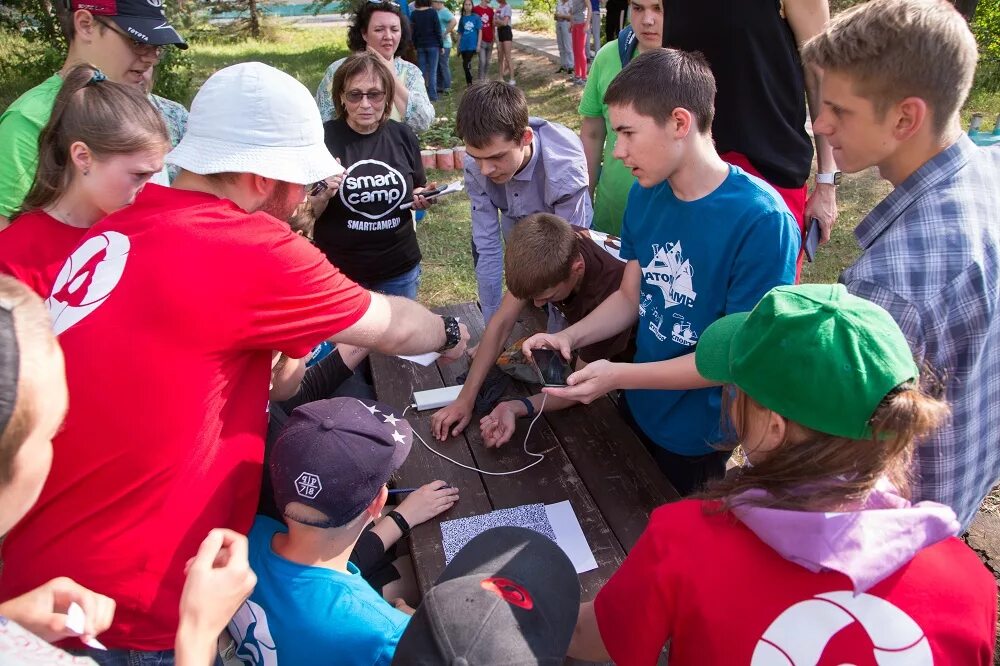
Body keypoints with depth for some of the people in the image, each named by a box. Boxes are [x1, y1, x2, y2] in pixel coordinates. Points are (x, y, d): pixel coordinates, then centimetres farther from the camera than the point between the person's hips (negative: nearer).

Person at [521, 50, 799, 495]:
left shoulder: (762, 221, -26)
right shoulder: (645, 195, -5)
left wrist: (619, 375, -27)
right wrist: (569, 337, -13)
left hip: (701, 441, -6)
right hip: (637, 412, 6)